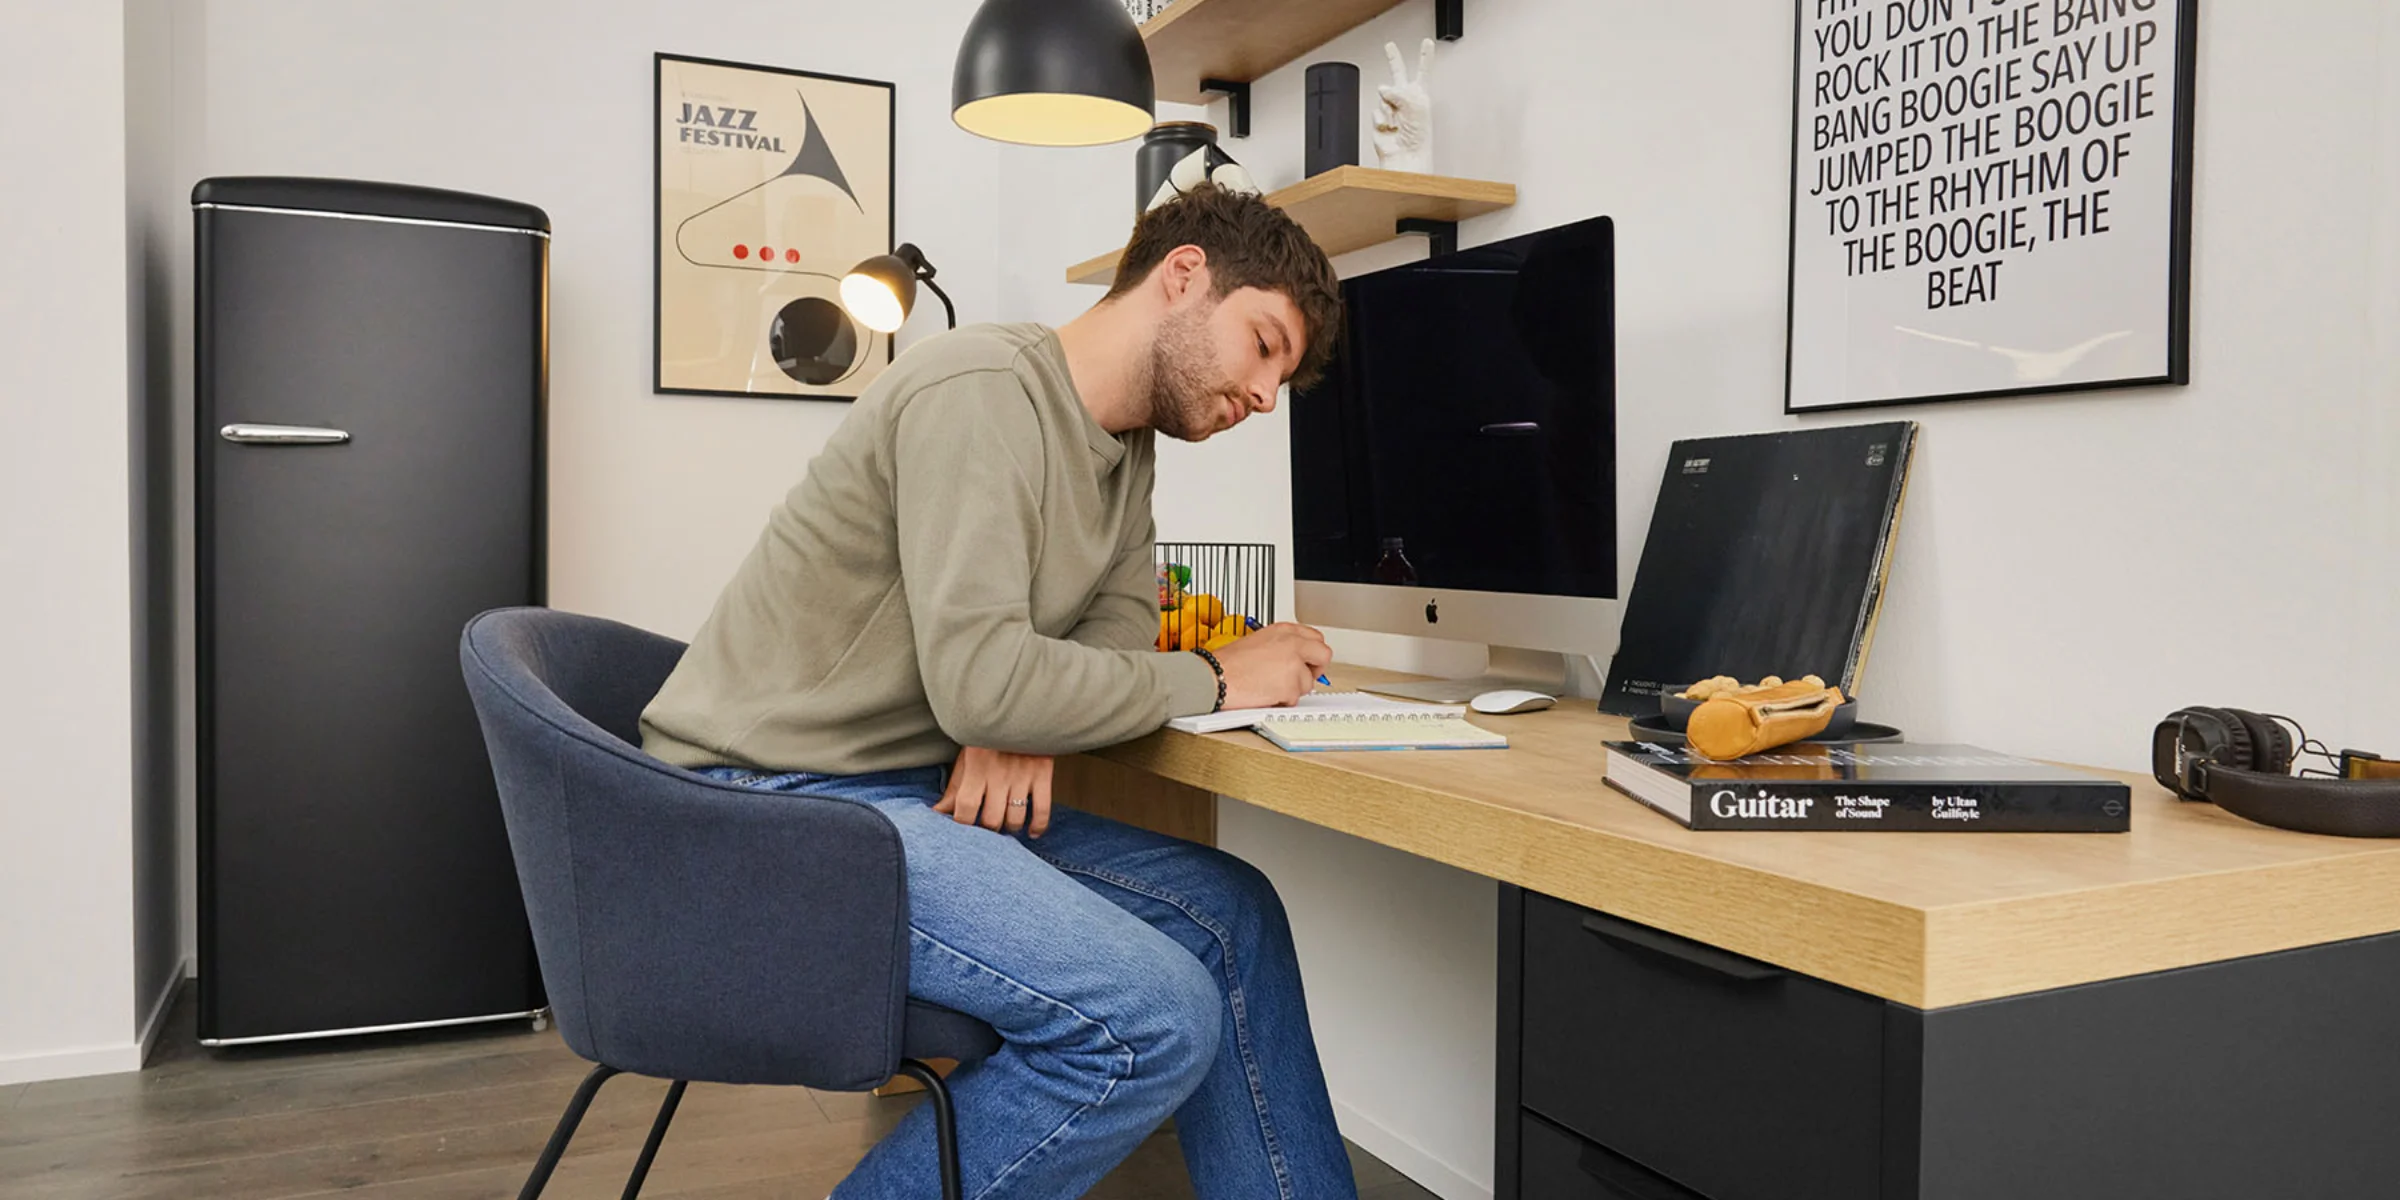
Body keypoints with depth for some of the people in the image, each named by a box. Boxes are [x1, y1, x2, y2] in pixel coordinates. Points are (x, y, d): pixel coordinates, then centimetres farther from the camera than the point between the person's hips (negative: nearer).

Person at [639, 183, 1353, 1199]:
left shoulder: (1126, 445, 11)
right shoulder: (983, 393, -19)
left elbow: (1118, 617, 12)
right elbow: (980, 679, -26)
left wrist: (1026, 732, -10)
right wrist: (1214, 681, -15)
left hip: (912, 790, 9)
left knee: (1229, 915, 5)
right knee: (1155, 1021, -19)